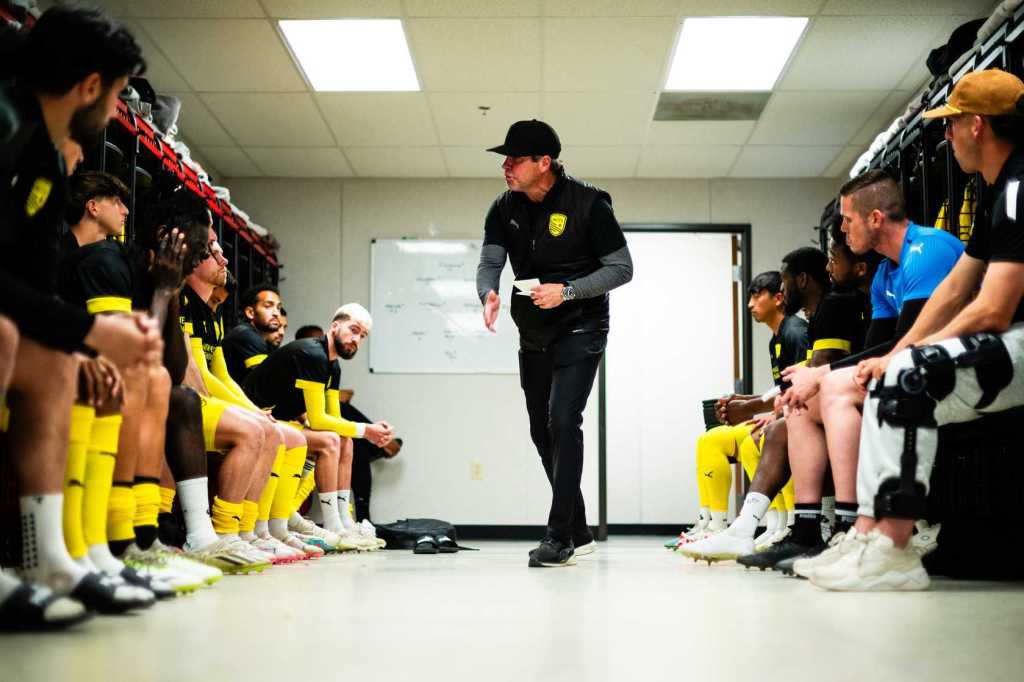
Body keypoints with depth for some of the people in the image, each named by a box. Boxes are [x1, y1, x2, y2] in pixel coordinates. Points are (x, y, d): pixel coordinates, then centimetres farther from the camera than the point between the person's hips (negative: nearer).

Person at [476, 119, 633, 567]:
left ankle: (559, 539, -15)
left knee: (562, 423, -19)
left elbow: (622, 268, -13)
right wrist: (489, 294, -29)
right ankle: (579, 534, 24)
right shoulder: (504, 209, 1)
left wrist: (567, 291, -26)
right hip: (533, 337, 7)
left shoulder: (588, 204, -15)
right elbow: (489, 262, -5)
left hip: (579, 331, -6)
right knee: (542, 433, 10)